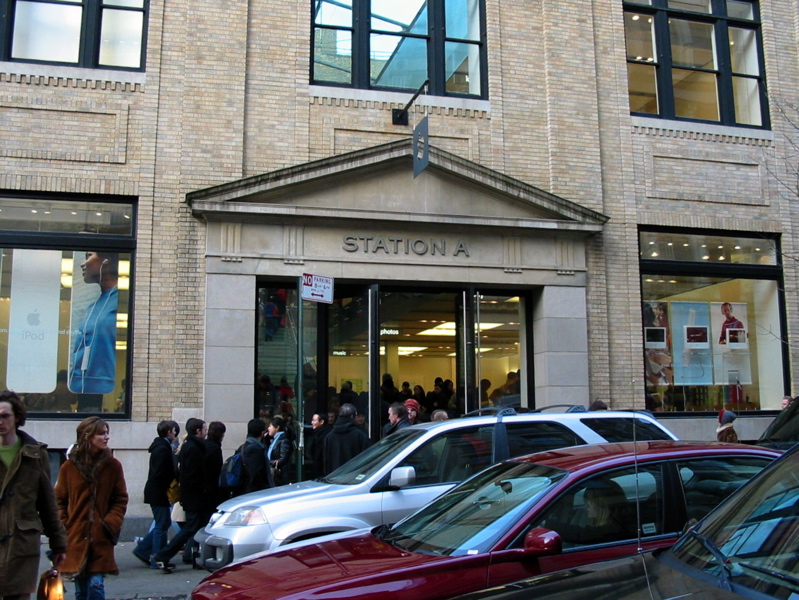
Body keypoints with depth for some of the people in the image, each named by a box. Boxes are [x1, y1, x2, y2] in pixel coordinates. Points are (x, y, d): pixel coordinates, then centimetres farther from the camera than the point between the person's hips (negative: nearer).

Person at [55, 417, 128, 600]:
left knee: (96, 585, -10)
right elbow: (59, 500, 5)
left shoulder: (113, 465, 0)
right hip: (76, 538, 1)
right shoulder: (70, 466, -1)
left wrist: (111, 523, -8)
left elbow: (121, 499, 4)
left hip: (101, 539, -1)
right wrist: (63, 527, -4)